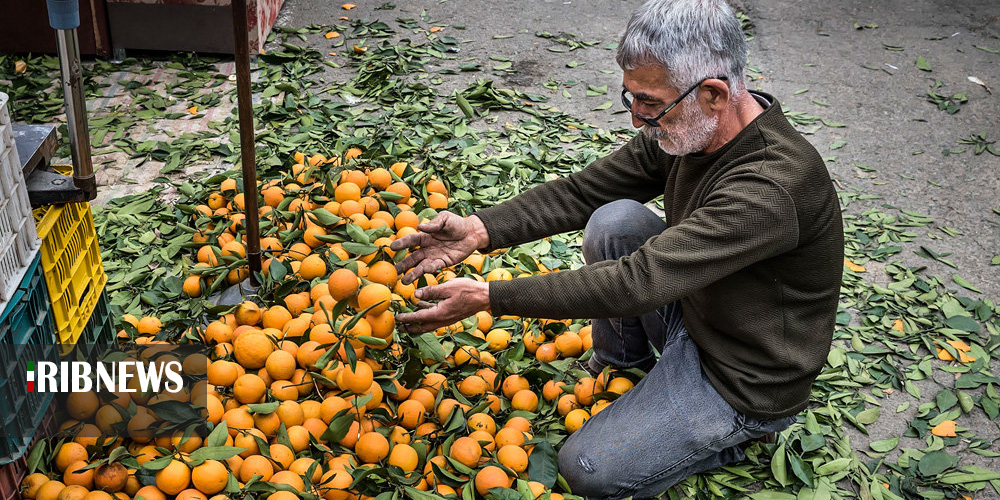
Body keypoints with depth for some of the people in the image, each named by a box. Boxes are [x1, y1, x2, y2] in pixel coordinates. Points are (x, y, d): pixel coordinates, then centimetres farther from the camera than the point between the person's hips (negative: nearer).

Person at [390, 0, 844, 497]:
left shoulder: (773, 186, -37)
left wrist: (487, 296, -35)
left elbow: (636, 282, -39)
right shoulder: (685, 127, -11)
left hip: (746, 382, -7)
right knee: (616, 219, -12)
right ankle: (623, 359, 12)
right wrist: (478, 230, -20)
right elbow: (582, 191, -6)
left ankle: (730, 440, 11)